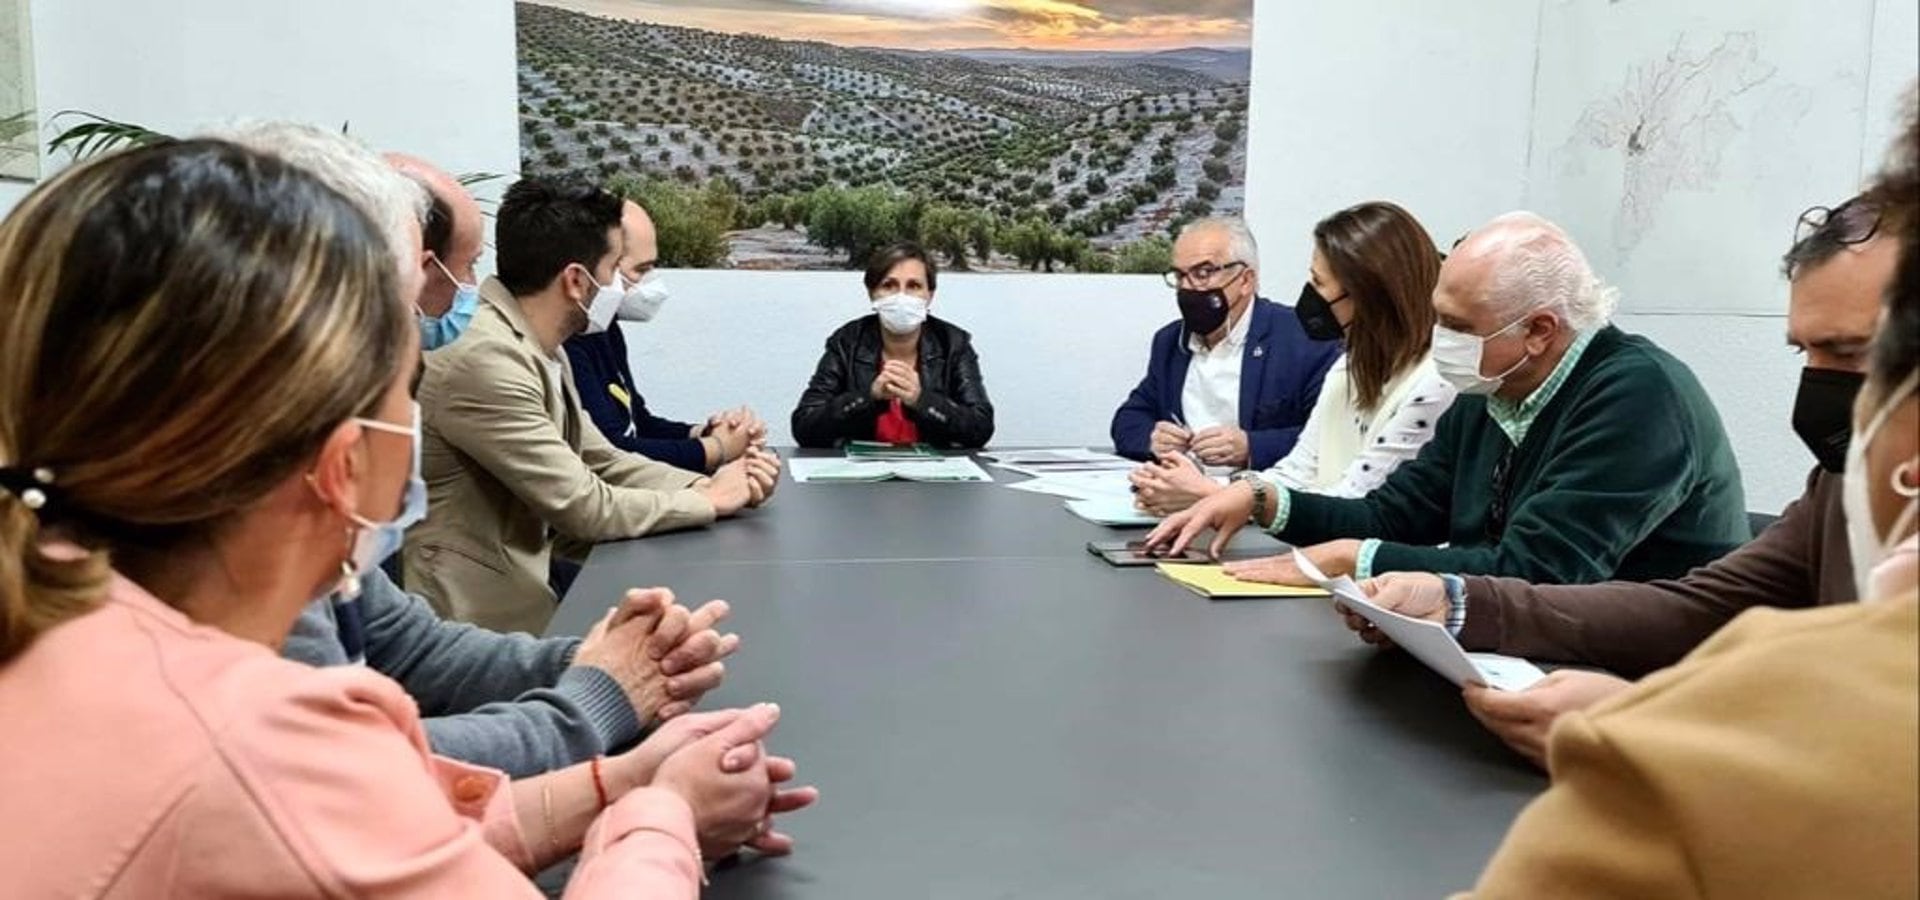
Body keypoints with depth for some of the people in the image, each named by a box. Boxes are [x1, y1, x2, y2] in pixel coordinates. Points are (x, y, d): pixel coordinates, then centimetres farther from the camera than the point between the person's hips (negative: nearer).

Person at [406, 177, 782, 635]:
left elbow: (602, 461, 12)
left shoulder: (540, 349, 5)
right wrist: (711, 501, -8)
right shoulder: (485, 360, -23)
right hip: (485, 614, -8)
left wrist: (707, 483, -3)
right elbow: (584, 506, -20)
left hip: (531, 580, 8)